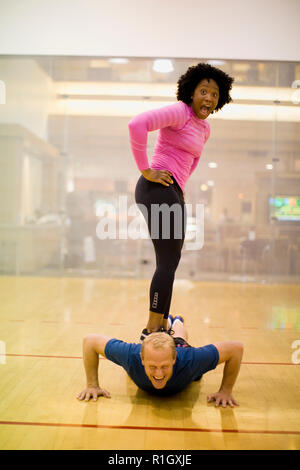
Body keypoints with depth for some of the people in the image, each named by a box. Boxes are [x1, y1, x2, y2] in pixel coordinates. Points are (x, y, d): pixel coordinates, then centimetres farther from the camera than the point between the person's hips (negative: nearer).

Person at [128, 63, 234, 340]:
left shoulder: (205, 129, 18)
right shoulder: (179, 112, -10)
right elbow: (137, 124, -25)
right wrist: (146, 170, -21)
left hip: (174, 193, 10)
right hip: (158, 189, -10)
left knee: (170, 262, 12)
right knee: (169, 261, -9)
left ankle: (161, 326, 22)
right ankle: (152, 329, 0)